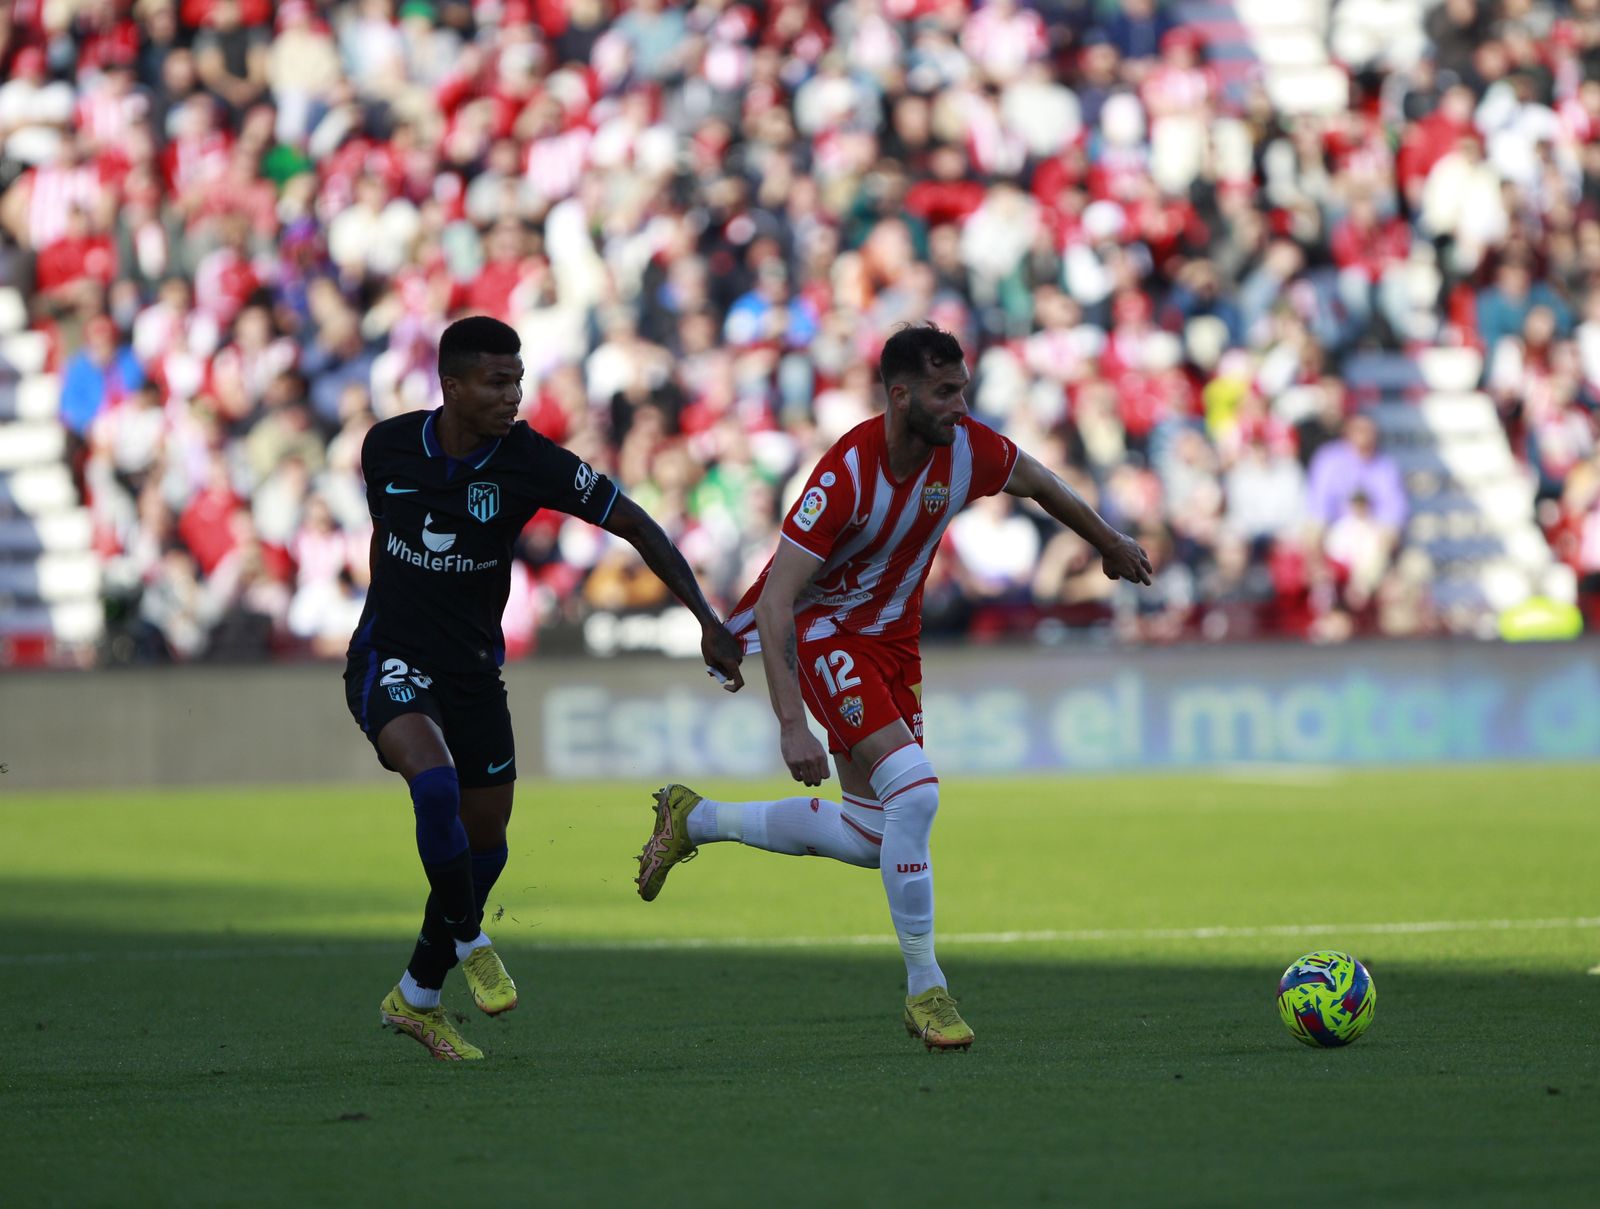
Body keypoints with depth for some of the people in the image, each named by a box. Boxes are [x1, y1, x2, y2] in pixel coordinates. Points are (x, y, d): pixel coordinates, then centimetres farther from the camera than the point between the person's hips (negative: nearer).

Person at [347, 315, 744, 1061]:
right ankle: (469, 943, -8)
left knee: (485, 844, 7)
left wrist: (708, 623, -18)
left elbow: (635, 526, -12)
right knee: (435, 780, -30)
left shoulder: (529, 461, -14)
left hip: (472, 670, 3)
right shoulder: (387, 447, -10)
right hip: (389, 660, -3)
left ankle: (417, 998, 26)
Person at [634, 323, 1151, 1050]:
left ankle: (695, 819, 30)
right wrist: (791, 723, -37)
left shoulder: (966, 447, -13)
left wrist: (1110, 544, 27)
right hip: (825, 631, -7)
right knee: (915, 789, -25)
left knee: (869, 839, 9)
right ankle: (925, 990, -14)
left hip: (893, 637, 7)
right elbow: (776, 599, -31)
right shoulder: (847, 474, -30)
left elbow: (1038, 485, 12)